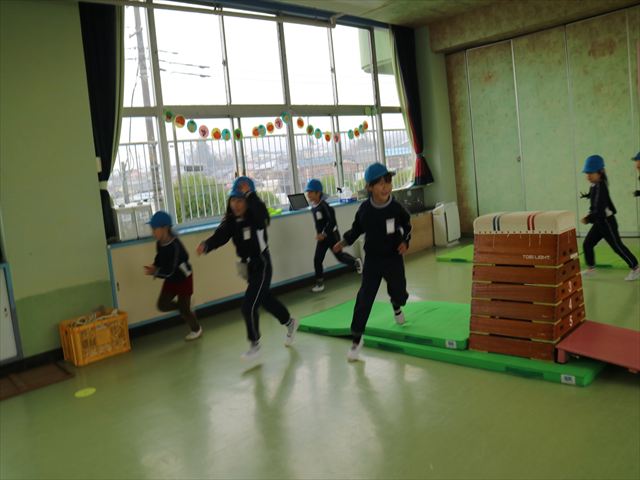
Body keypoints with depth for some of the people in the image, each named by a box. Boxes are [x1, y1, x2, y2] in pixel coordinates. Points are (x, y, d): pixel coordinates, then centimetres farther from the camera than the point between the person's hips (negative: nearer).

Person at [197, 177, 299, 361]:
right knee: (266, 300, 24)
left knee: (249, 306, -11)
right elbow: (220, 236, -16)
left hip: (261, 266, -7)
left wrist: (249, 193, -43)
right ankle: (290, 323, 50)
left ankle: (254, 345, 11)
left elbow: (260, 210, -43)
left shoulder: (257, 217, -19)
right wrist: (206, 245, -33)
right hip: (248, 266, 7)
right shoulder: (231, 221, -3)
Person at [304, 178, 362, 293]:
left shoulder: (324, 205, -25)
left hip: (332, 234, -7)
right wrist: (318, 233, 9)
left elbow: (332, 221, -26)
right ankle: (319, 283, 9)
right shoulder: (313, 206, -1)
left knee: (339, 256, 12)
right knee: (317, 259, 0)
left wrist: (324, 234, -24)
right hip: (322, 236, 7)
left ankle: (355, 262, 41)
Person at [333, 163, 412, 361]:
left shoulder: (396, 208, -12)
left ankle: (396, 307, 54)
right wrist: (344, 241, -7)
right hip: (372, 260, 0)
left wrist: (405, 242, -11)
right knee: (364, 298, -7)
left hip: (394, 258, 1)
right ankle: (357, 338, 1)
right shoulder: (364, 209, -10)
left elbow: (407, 226, 4)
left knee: (399, 291, 12)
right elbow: (357, 228, 4)